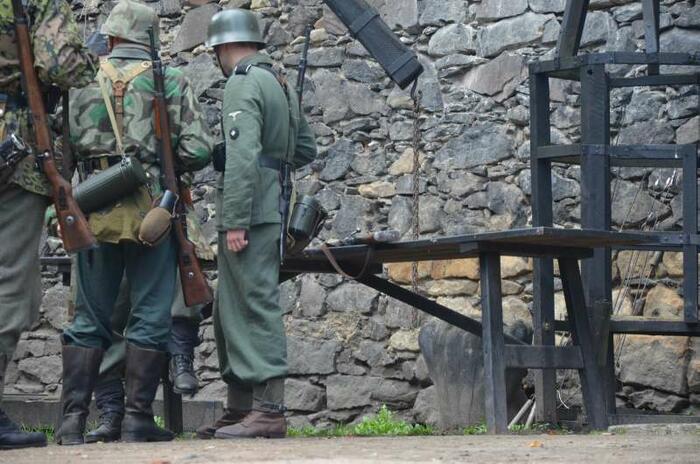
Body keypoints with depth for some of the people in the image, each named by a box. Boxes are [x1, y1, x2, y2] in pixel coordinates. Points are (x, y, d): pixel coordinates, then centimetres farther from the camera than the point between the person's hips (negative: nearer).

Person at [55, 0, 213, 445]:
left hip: (96, 210, 2)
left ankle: (73, 420, 2)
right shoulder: (172, 82, 1)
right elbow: (198, 151, -4)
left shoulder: (85, 84, 7)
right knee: (150, 316, 4)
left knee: (90, 318, 8)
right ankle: (137, 420, 2)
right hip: (152, 207, -2)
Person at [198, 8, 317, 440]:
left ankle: (269, 410, -14)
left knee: (256, 306, -11)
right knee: (232, 310, 14)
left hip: (250, 211, -10)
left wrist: (235, 221, -22)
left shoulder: (243, 84, -11)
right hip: (274, 206, 10)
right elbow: (306, 150, 23)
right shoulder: (282, 84, 18)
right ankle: (241, 407, 17)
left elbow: (242, 156, -20)